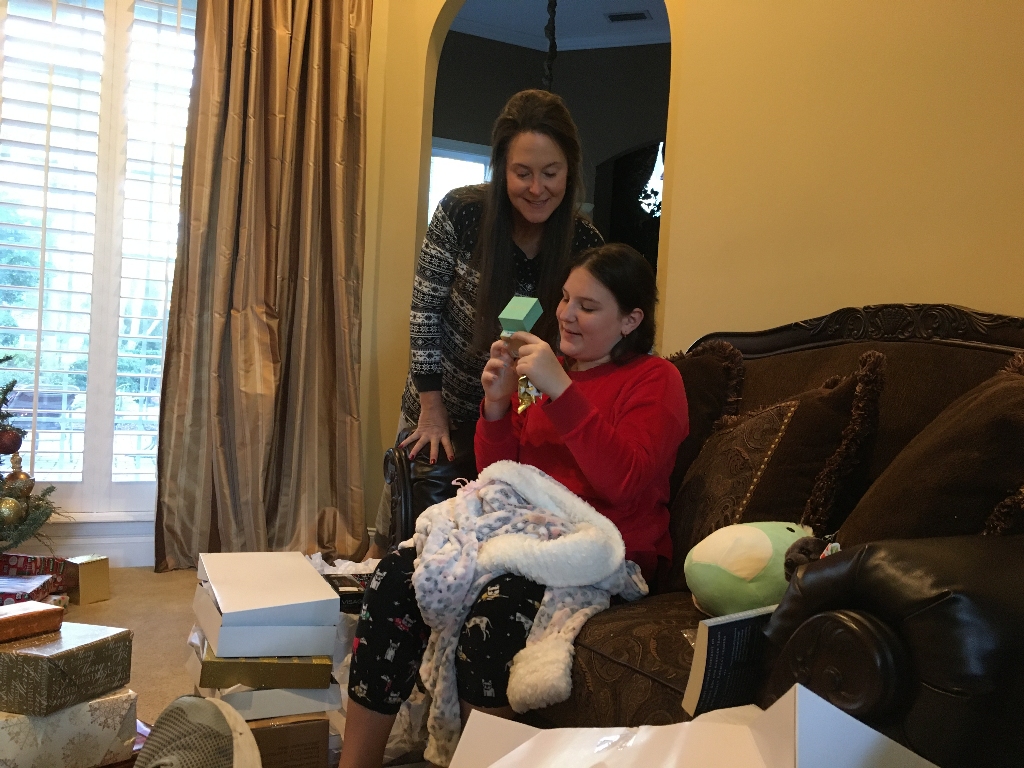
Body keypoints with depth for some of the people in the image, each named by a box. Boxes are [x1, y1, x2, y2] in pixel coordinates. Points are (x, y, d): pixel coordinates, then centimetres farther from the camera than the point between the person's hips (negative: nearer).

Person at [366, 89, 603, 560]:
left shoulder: (584, 244, -15)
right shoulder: (461, 213, -18)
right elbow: (425, 309, -11)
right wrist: (431, 408, -11)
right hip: (441, 403, 0)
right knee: (400, 526, 16)